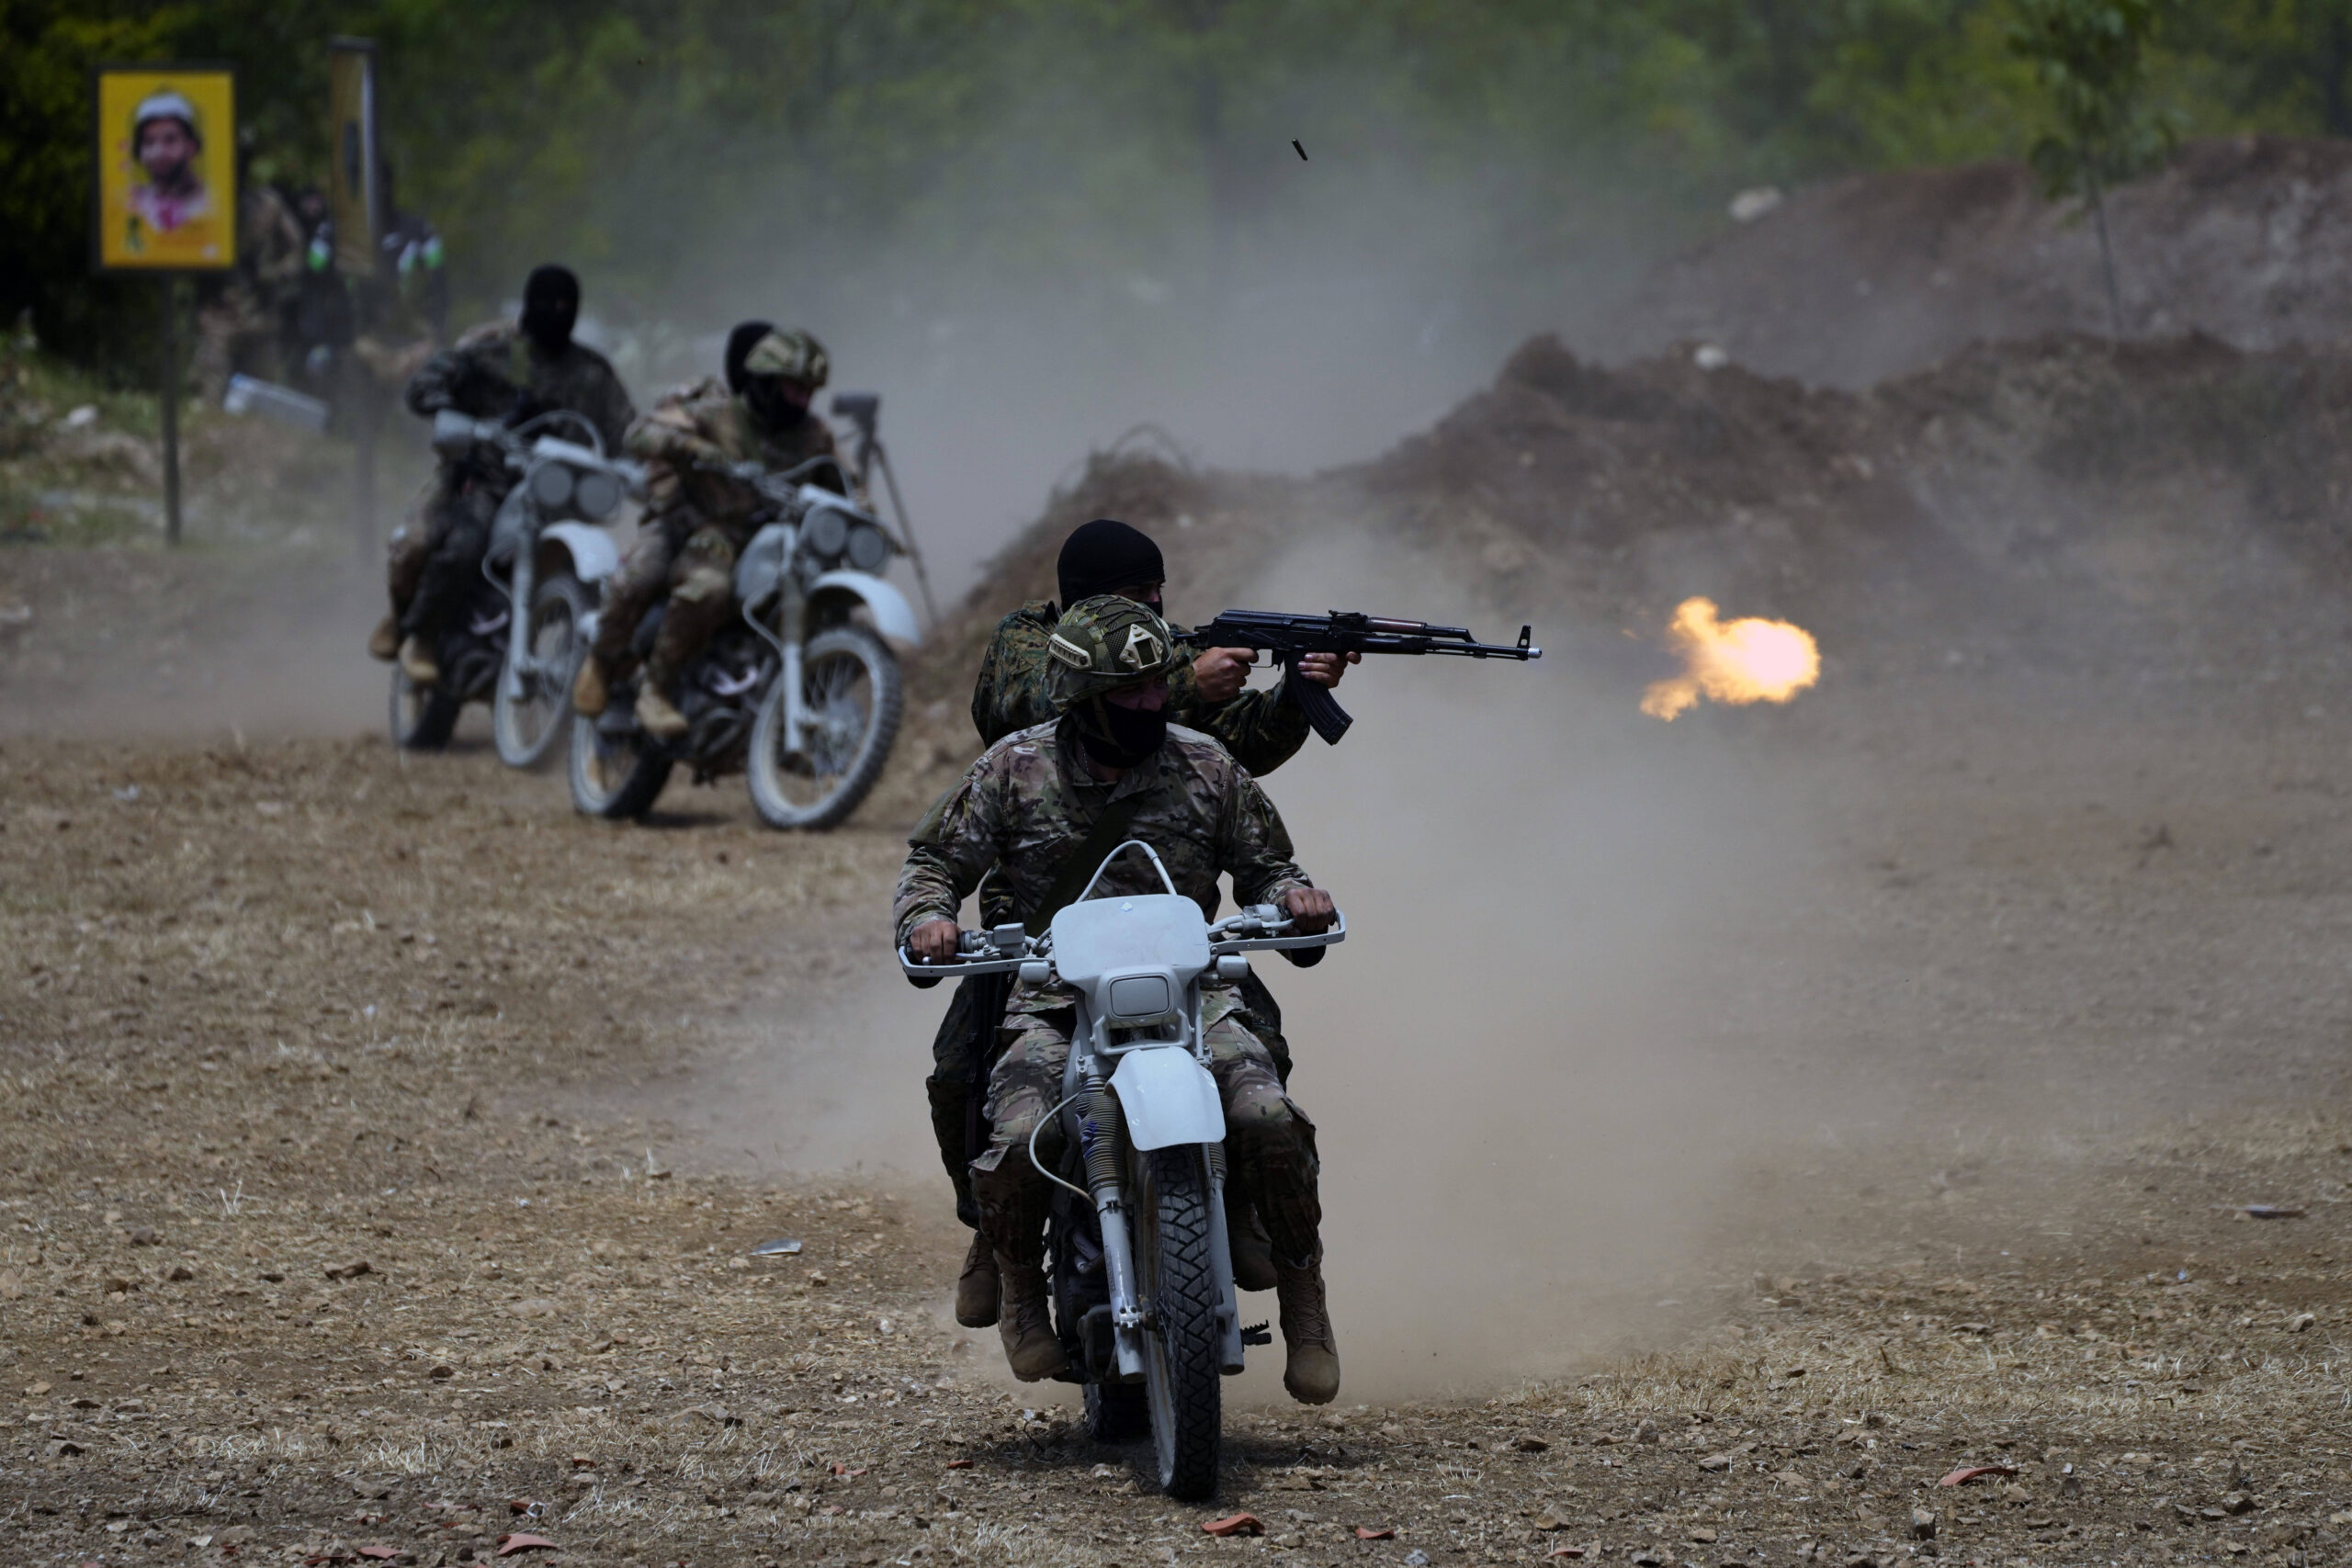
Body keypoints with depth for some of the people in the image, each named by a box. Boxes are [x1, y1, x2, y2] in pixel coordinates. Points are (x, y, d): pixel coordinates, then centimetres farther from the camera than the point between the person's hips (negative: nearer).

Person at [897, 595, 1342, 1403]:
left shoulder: (1204, 766, 9)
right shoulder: (1017, 767, 6)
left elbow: (1262, 865, 18)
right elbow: (936, 858, 13)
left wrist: (1294, 896, -5)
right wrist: (927, 915, -9)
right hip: (1054, 1001, -1)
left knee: (1269, 1121, -27)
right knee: (1020, 1139, -30)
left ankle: (1304, 1302, -4)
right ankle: (1022, 1289, 4)